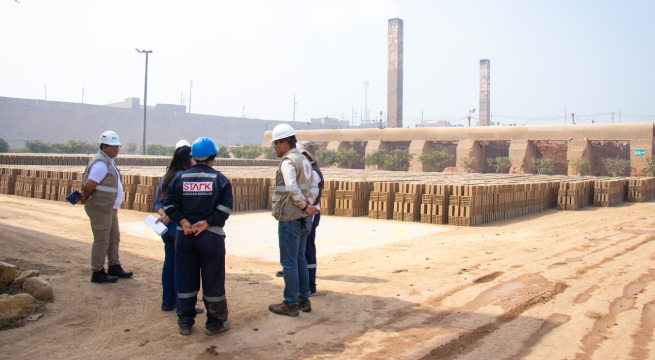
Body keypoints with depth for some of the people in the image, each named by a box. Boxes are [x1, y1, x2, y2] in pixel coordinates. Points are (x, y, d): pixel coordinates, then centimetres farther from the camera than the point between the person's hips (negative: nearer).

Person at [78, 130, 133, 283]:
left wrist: (84, 196, 8)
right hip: (100, 208, -10)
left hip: (110, 208, 10)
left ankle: (114, 267, 30)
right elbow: (88, 186, -24)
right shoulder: (101, 163, -19)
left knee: (114, 238, 18)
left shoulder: (109, 161, 14)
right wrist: (84, 199, -7)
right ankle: (98, 273, 7)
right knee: (102, 241, -2)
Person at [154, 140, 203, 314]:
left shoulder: (166, 177, 11)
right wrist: (169, 217, -9)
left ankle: (168, 302, 25)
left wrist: (163, 214, -5)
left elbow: (158, 202, 8)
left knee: (169, 264, 15)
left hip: (167, 228, 8)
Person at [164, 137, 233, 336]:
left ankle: (185, 322, 20)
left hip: (184, 235, 3)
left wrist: (182, 221, -8)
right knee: (212, 279, 6)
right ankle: (215, 322, 15)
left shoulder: (180, 178, 5)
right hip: (211, 236, -3)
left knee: (185, 280, 12)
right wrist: (208, 222, -13)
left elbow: (169, 204, -2)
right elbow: (225, 207, -14)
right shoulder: (220, 179, -3)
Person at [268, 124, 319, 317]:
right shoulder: (304, 160, 14)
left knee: (289, 262, 0)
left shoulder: (288, 161, -14)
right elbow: (314, 188, 15)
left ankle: (290, 304, 8)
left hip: (290, 219, -9)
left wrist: (304, 206, -15)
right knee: (300, 259, 16)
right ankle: (304, 300, 23)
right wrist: (308, 205, 4)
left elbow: (292, 188, -27)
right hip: (304, 220, 9)